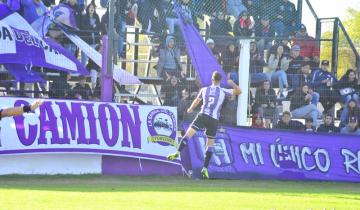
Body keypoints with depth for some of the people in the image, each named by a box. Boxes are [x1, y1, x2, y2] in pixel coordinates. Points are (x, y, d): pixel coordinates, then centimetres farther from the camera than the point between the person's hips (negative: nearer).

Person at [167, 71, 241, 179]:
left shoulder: (204, 89, 9)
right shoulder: (223, 92, 3)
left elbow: (197, 101, 27)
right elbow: (238, 92, 11)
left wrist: (191, 109, 45)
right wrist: (232, 83, 21)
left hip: (202, 116, 0)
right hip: (214, 120, 0)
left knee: (188, 133, -5)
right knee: (210, 144, 7)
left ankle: (177, 152, -28)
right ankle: (205, 168, 2)